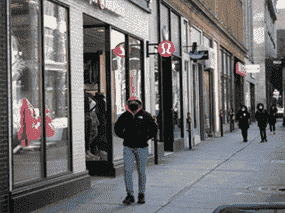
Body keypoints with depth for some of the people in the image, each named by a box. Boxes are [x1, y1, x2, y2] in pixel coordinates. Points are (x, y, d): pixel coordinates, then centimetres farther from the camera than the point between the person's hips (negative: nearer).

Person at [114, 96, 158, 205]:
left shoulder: (145, 115, -2)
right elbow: (117, 128, 17)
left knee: (141, 172, 6)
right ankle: (130, 195, -2)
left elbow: (154, 129, 6)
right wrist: (124, 137, 7)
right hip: (128, 148, 1)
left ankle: (141, 195, 18)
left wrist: (146, 138, -1)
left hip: (142, 148, -1)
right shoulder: (124, 116, 2)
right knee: (127, 171, -7)